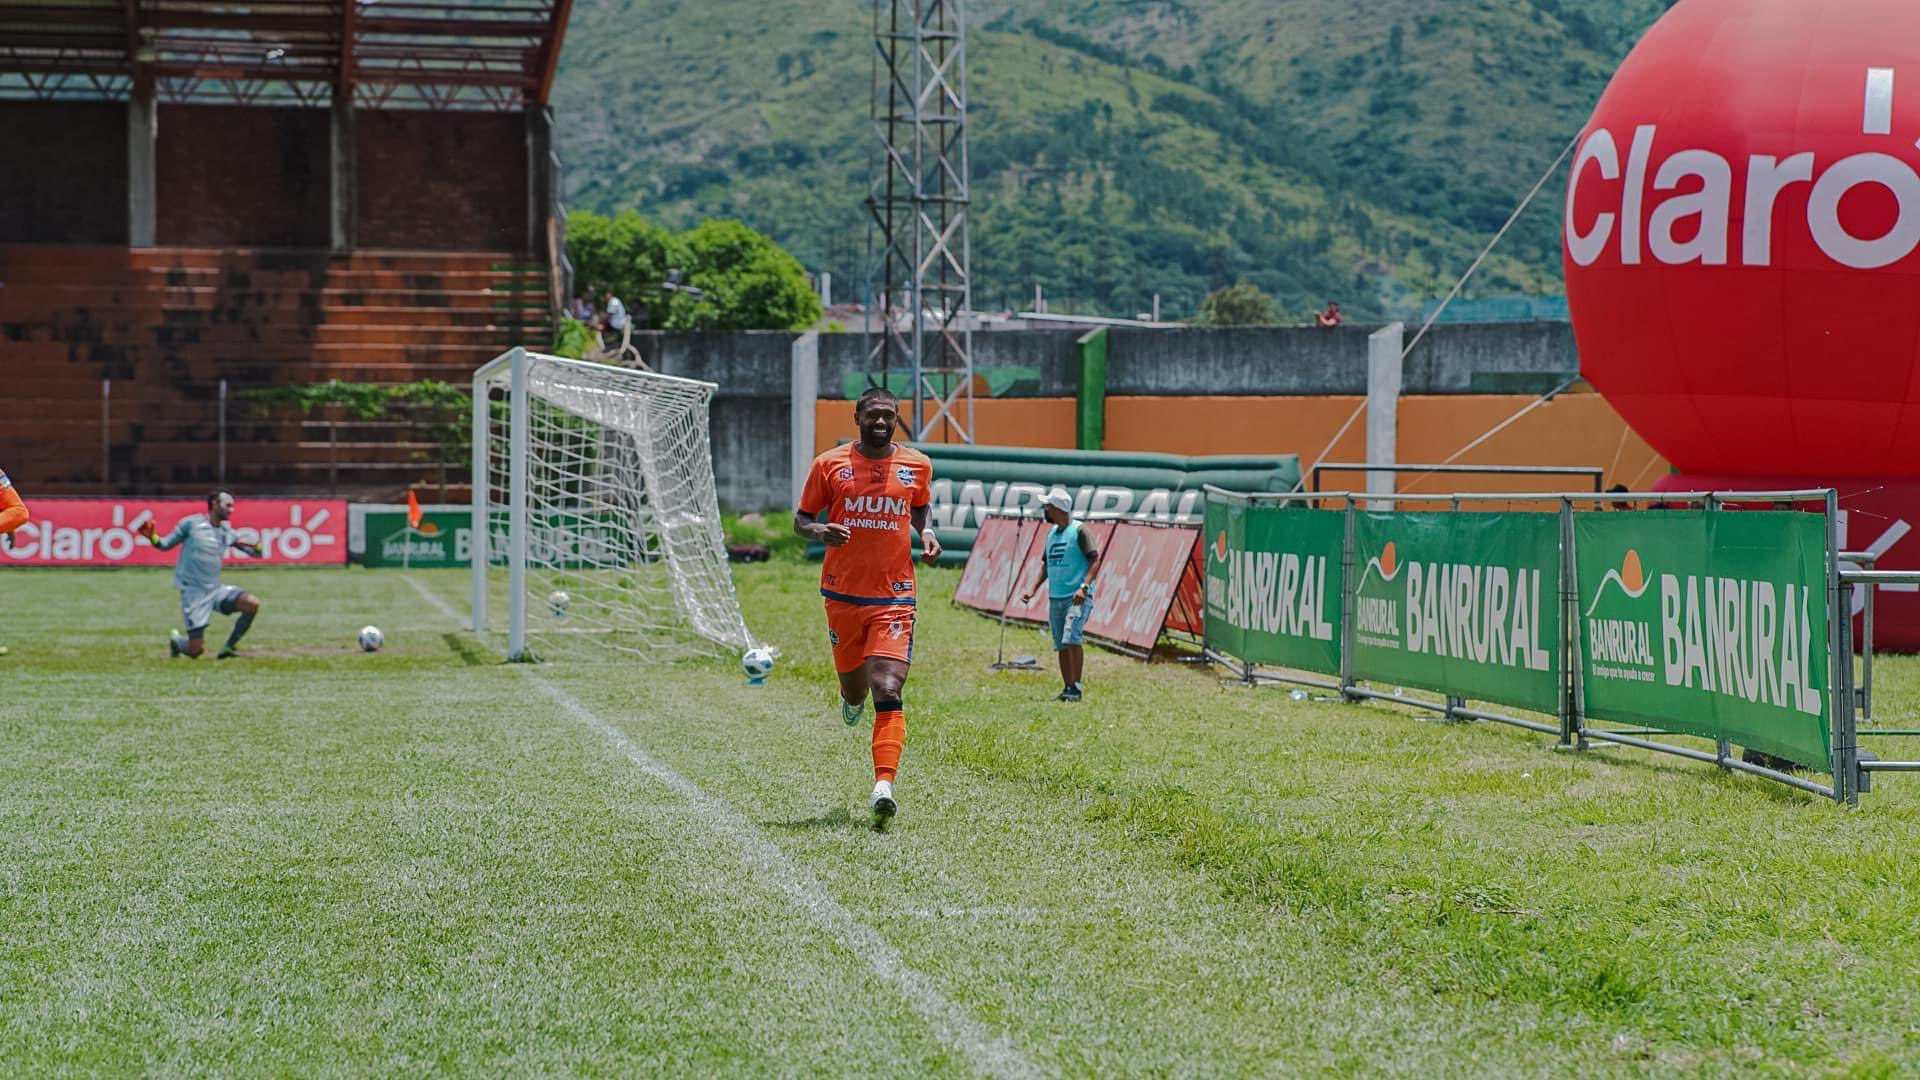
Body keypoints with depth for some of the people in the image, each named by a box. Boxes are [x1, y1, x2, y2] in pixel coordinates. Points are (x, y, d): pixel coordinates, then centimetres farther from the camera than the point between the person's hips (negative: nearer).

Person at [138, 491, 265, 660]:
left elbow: (255, 552, 11)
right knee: (195, 651, -9)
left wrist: (255, 547, -12)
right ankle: (176, 641, 29)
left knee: (252, 604, -19)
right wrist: (152, 537, -18)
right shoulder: (191, 523, -4)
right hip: (193, 591, -5)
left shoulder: (227, 533, 8)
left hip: (215, 589, 5)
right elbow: (166, 544, 2)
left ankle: (229, 647, -1)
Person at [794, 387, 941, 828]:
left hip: (894, 597, -1)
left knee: (888, 691, -16)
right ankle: (853, 697, 54)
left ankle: (884, 786, -24)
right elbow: (800, 519, 7)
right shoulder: (829, 464, 0)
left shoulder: (917, 466, 5)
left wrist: (926, 534, 1)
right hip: (843, 594, 1)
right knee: (854, 688, 14)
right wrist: (819, 531, -16)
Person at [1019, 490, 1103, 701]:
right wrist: (1033, 590, 17)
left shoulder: (1078, 531, -7)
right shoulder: (1051, 533, 16)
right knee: (1061, 646, 8)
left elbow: (1095, 561, -12)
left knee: (1071, 639, -20)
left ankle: (1077, 687, -16)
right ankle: (1068, 688, 13)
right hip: (1055, 597, 8)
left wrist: (1084, 587, -24)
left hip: (1077, 598, -8)